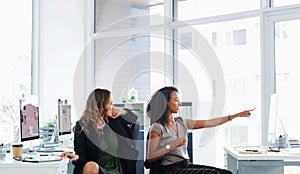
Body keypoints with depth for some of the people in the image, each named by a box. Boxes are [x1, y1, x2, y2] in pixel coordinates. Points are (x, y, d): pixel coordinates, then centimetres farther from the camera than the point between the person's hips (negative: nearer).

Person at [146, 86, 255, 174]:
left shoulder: (181, 122, 14)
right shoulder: (157, 128, -6)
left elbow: (209, 123, 13)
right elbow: (150, 158, -10)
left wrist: (237, 115, 12)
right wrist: (171, 145, -18)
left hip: (186, 165, 7)